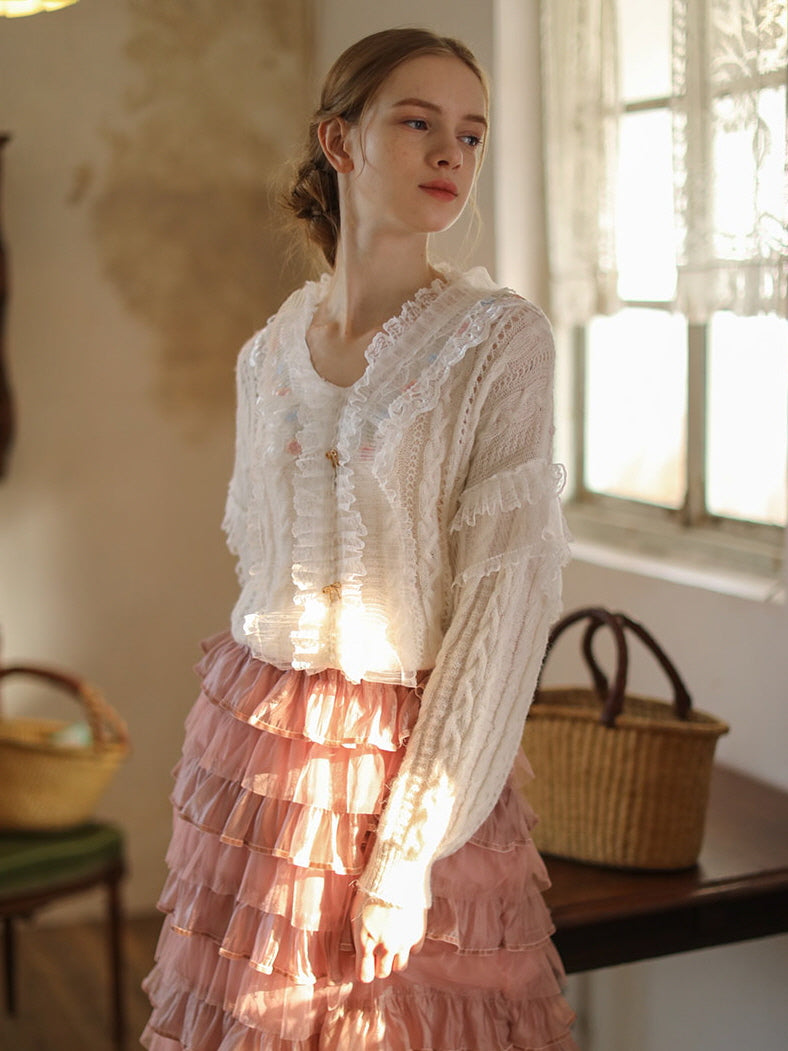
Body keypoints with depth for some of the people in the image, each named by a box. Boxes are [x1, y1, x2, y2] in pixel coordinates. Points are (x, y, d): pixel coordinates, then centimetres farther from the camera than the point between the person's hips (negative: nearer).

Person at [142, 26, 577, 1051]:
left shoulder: (501, 339, -10)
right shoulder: (269, 352, 4)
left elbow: (507, 594, -15)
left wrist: (413, 843, -18)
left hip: (408, 743, -4)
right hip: (256, 732, 4)